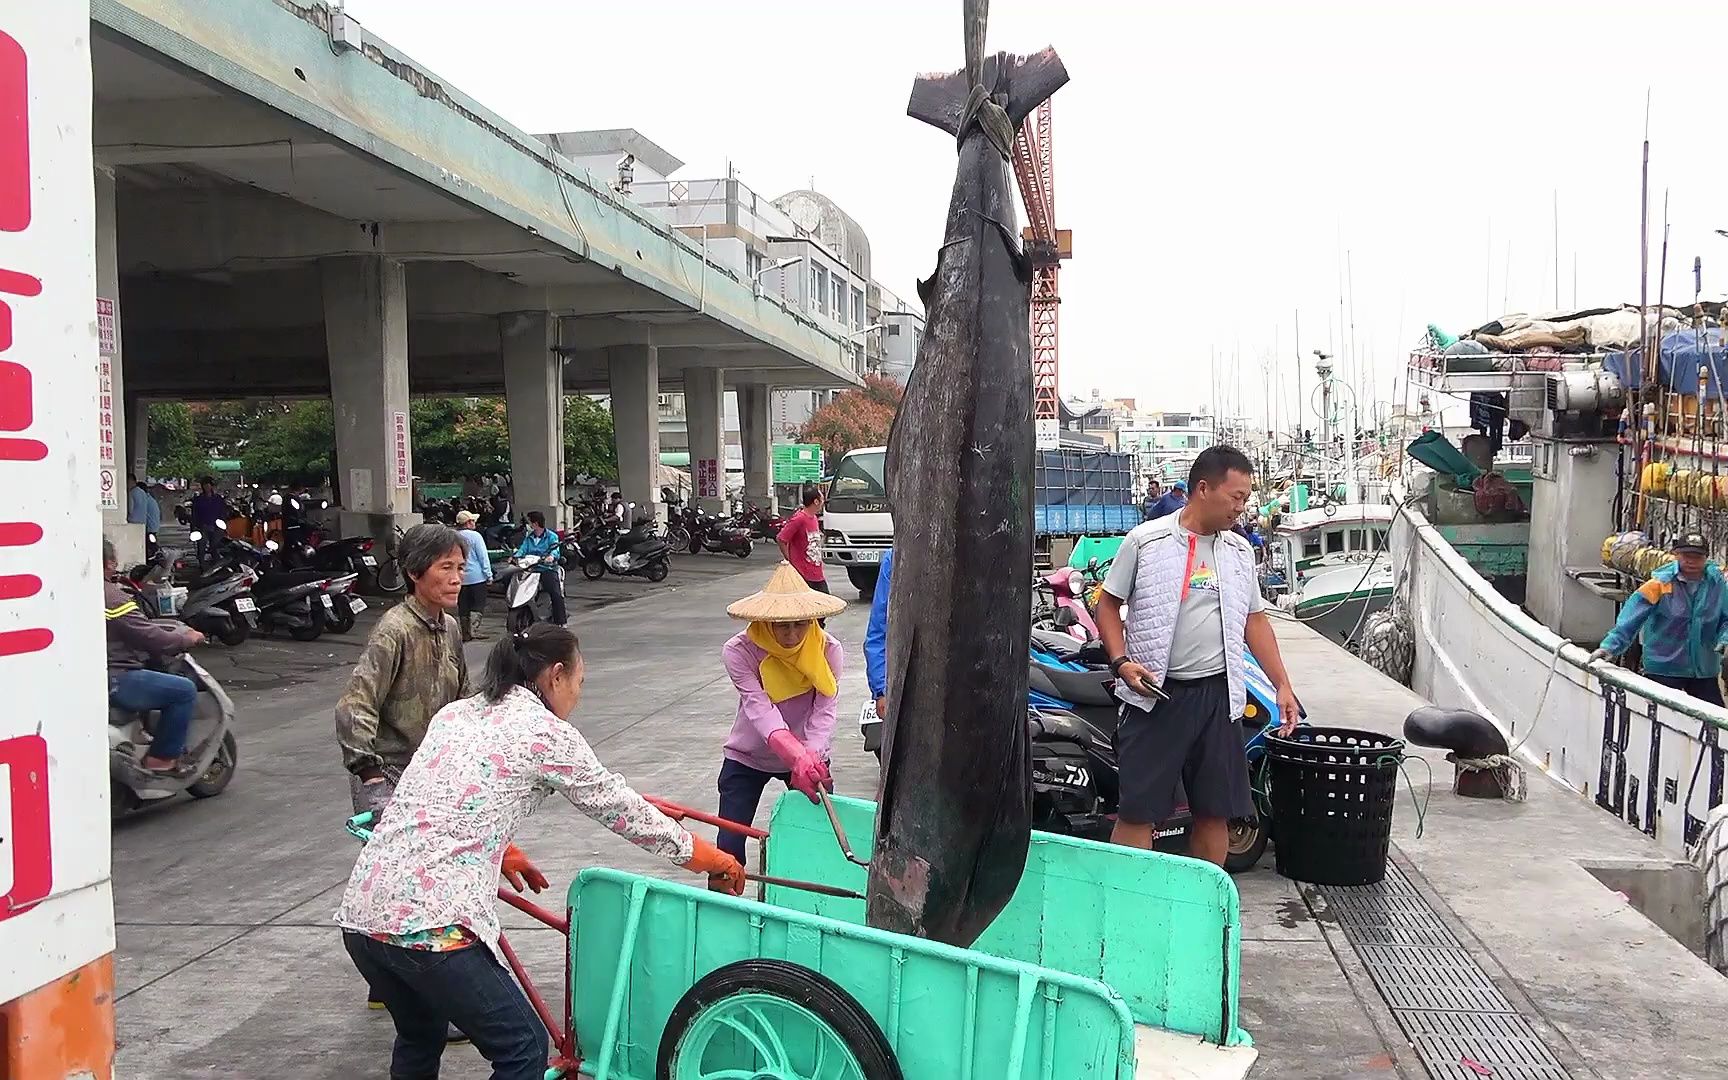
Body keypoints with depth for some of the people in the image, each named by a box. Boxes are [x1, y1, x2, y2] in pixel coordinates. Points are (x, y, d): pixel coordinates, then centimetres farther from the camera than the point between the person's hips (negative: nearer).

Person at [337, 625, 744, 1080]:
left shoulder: (453, 713, 17)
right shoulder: (547, 733, -2)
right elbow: (620, 807, 7)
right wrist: (706, 856, 20)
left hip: (360, 913, 8)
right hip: (428, 923, -8)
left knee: (420, 1040, 29)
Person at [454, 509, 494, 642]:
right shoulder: (475, 536, -10)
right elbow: (483, 557, -11)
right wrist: (489, 575, -6)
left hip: (460, 578, 5)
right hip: (476, 577, -5)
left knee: (463, 607, 10)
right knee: (478, 605, 1)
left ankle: (465, 634, 13)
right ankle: (473, 630, -10)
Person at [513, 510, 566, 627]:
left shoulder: (551, 536, 2)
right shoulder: (528, 537, 18)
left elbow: (555, 550, -13)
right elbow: (523, 549, 5)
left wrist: (551, 557, -37)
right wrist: (516, 556, -17)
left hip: (548, 569, -5)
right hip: (531, 569, 5)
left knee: (556, 594, -20)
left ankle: (560, 621, -15)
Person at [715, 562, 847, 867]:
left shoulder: (828, 651, -16)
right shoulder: (739, 651, -23)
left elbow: (825, 711, -22)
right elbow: (760, 709, -34)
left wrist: (811, 759, -41)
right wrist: (797, 756, -49)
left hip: (809, 757, 2)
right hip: (748, 758, -1)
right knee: (729, 851, -4)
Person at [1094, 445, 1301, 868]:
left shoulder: (1239, 550, 12)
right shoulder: (1146, 540, -3)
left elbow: (1254, 619, 18)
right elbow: (1108, 604, 1)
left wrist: (1282, 684, 12)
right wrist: (1121, 662, -12)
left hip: (1218, 694, 5)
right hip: (1156, 693, -4)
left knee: (1215, 811, 9)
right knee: (1138, 811, -5)